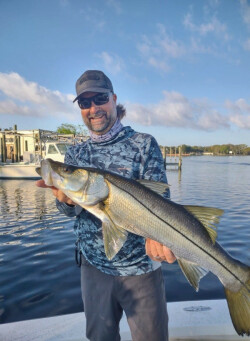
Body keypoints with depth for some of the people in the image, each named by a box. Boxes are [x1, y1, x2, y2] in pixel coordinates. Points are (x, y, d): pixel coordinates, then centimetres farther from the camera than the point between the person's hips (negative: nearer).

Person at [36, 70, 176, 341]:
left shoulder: (144, 144, -8)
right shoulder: (74, 154, 3)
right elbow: (69, 210, -2)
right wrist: (64, 199, -26)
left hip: (140, 266, -3)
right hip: (93, 265, 4)